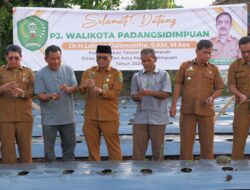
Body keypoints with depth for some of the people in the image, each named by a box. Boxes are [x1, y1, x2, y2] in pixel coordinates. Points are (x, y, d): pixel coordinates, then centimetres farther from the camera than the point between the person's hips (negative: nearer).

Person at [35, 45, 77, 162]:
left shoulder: (68, 70, 2)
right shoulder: (40, 74, -8)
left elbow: (75, 88, -2)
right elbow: (40, 95, -11)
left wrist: (68, 89, -25)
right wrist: (51, 96, -32)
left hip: (68, 117, 3)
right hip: (49, 119, -3)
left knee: (69, 144, 15)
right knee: (49, 147, 5)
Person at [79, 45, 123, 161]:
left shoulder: (116, 73, 0)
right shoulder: (88, 72, 7)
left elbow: (115, 93, -12)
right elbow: (81, 90, -6)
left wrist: (101, 91, -29)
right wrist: (85, 86, -30)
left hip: (109, 117, -3)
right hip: (90, 117, 3)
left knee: (113, 147, 4)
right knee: (92, 147, 11)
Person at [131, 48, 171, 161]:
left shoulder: (163, 74, 2)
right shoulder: (137, 76, 8)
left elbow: (165, 94, -6)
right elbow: (133, 95, 7)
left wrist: (150, 93, -20)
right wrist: (138, 96, -17)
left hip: (158, 117, -2)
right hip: (141, 117, 2)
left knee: (157, 147, 6)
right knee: (138, 146, 2)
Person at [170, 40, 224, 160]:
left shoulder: (213, 69, 6)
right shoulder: (185, 66, 4)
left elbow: (219, 88, 8)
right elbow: (178, 86, 4)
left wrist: (212, 97, -12)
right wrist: (173, 106, -1)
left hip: (206, 111, 1)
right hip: (187, 110, 0)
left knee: (207, 142, 5)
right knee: (186, 141, 4)